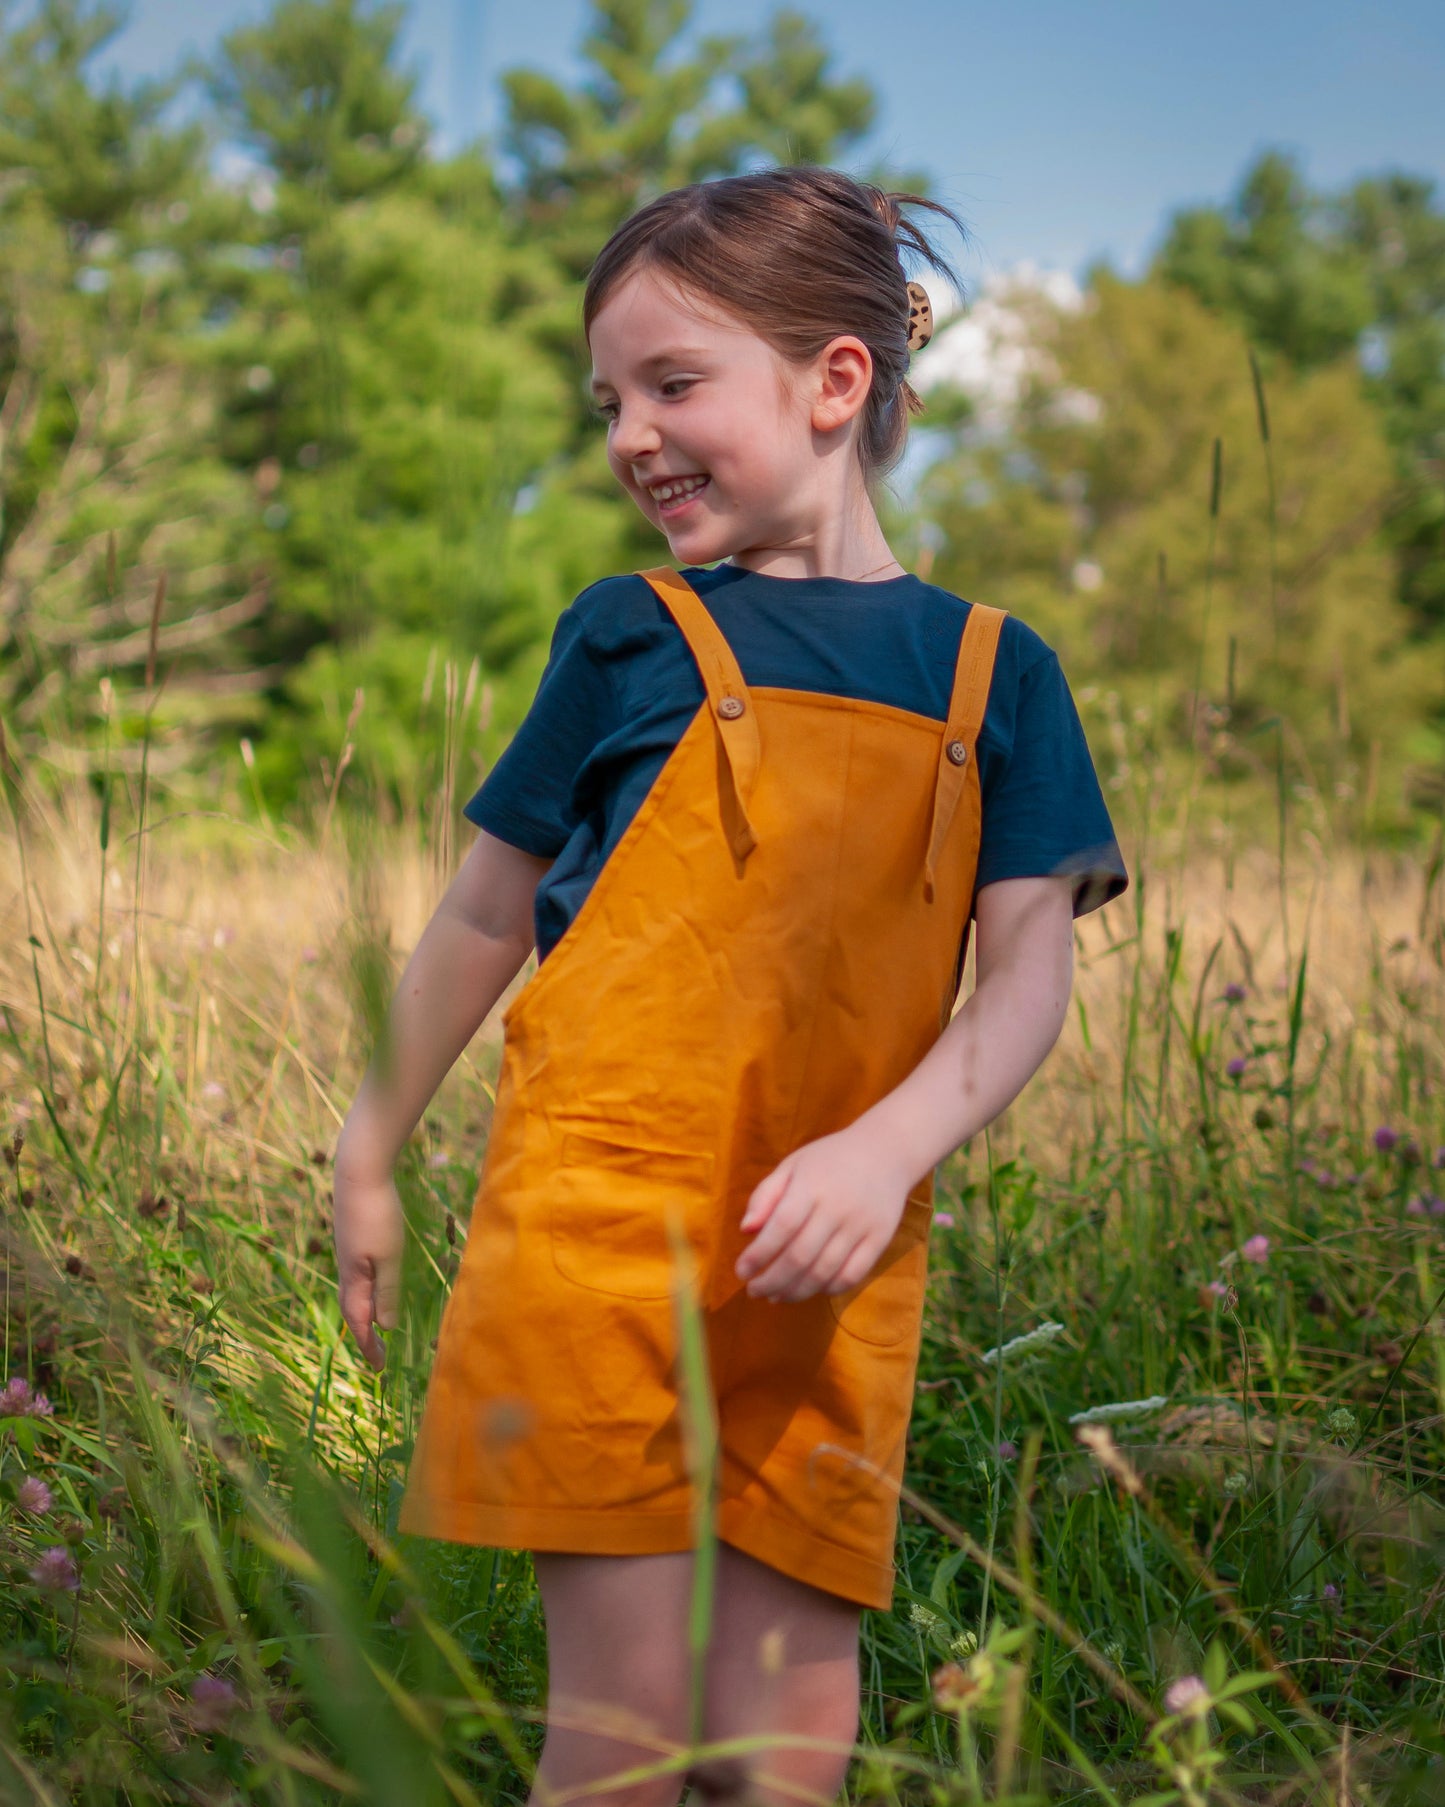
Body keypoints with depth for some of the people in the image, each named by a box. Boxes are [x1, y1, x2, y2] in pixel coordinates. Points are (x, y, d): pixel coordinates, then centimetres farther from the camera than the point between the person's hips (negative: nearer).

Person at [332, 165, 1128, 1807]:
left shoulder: (993, 673, 8)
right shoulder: (636, 639, 5)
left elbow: (1027, 974, 2)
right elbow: (486, 908, 12)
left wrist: (886, 1148, -16)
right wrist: (369, 1156, 16)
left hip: (826, 1271, 2)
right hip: (600, 1230, -2)